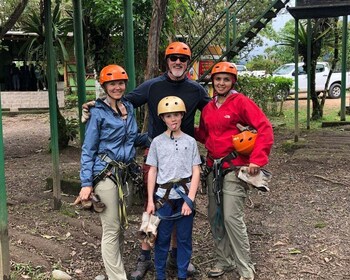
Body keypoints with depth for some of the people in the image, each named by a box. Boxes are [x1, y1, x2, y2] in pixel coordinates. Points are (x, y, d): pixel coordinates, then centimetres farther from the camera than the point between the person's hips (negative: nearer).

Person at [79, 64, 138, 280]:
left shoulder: (129, 108, 11)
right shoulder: (98, 112, -7)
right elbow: (88, 150, -7)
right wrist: (86, 183, -13)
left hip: (126, 172, 7)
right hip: (106, 173, -6)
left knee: (122, 225, 14)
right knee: (112, 229, -2)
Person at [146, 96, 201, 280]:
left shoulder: (190, 141, 2)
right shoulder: (157, 142, 2)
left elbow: (196, 172, 0)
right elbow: (152, 172, 4)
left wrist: (189, 199, -9)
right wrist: (150, 201, 0)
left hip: (185, 196, 0)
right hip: (164, 197, 0)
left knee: (184, 238, 8)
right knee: (162, 238, 7)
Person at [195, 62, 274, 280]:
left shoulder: (241, 102, -9)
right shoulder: (208, 108, 11)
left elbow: (265, 129, -16)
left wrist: (257, 159, -23)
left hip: (235, 168, -7)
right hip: (214, 168, 7)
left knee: (232, 217, -11)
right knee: (215, 216, 12)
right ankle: (225, 260, 28)